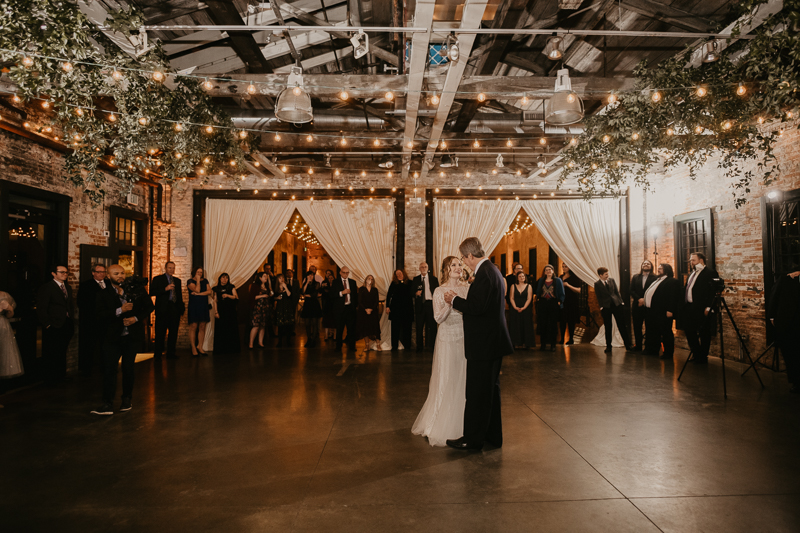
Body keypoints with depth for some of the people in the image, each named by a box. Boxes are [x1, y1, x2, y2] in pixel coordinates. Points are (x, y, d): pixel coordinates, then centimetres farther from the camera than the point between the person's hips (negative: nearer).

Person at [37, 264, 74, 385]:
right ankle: (50, 379, 14)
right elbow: (41, 308, -11)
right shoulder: (46, 288, -8)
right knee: (51, 353, 3)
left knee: (62, 352, 14)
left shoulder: (68, 288, 15)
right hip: (53, 326, -6)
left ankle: (61, 375, 24)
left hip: (67, 325, 7)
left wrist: (71, 320, 11)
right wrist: (47, 324, -13)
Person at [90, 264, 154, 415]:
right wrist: (120, 310, -24)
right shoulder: (103, 294, -2)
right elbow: (100, 314, -12)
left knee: (128, 368, 8)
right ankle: (107, 404, -1)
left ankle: (126, 400, 23)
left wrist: (136, 318, -8)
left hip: (132, 336, 1)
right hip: (113, 337, -1)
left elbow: (149, 306, 7)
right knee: (109, 369, -5)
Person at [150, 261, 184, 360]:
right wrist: (165, 289, -17)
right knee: (160, 332, -1)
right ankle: (157, 354, 8)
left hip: (175, 309, 4)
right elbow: (152, 292, -8)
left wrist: (181, 308, 11)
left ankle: (171, 353, 15)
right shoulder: (157, 279, 3)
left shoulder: (177, 280, 17)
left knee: (173, 332, 6)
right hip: (163, 309, -4)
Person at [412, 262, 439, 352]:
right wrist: (416, 293, -13)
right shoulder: (415, 280, 10)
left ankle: (432, 345, 7)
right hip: (420, 305, 1)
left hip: (430, 304, -1)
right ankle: (419, 346, 14)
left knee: (432, 326, -1)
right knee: (419, 326, 4)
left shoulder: (433, 279, 8)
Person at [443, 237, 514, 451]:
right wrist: (460, 301, 13)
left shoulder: (484, 274, -19)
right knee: (490, 389, 18)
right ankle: (493, 435, 29)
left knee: (476, 393, 0)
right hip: (493, 342, 11)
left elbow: (477, 307, -26)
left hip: (483, 344, -11)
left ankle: (473, 439, 11)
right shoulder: (493, 271, 13)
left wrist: (455, 300, -12)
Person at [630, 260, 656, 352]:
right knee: (637, 327, 6)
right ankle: (638, 346, 14)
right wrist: (639, 299, -10)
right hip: (637, 305, 3)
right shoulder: (635, 277, 13)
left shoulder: (655, 278, 1)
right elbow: (631, 290, 6)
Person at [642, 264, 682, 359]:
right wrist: (644, 299, 13)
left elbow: (673, 297, -17)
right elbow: (649, 293, 27)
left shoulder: (672, 282, -9)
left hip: (663, 312, -9)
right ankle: (653, 350, 26)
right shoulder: (656, 280, 20)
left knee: (666, 333, -1)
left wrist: (670, 310, -22)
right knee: (653, 332, 15)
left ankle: (668, 353, 7)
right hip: (652, 311, 9)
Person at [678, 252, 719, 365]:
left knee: (704, 334, 2)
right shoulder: (692, 273, 18)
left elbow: (713, 292, -17)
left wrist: (708, 308, -22)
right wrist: (685, 305, 14)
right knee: (689, 332, 13)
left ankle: (703, 358, 12)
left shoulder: (710, 273, -10)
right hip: (689, 308, 9)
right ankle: (696, 355, 26)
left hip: (702, 309, -9)